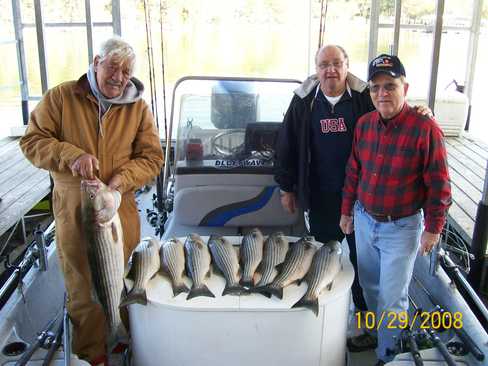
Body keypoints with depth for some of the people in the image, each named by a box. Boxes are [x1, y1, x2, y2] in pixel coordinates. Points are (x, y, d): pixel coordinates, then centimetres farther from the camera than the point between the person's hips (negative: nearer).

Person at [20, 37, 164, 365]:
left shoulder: (139, 108, 2)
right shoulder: (61, 97, -3)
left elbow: (152, 157, 0)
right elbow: (32, 141, -3)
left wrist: (120, 181, -17)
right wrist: (70, 155, -21)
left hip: (121, 209, 2)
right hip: (74, 211, -1)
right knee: (84, 287, 8)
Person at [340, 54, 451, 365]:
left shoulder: (426, 128, -18)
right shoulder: (364, 124, -1)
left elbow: (439, 185, -14)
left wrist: (433, 228, -11)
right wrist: (347, 210, 12)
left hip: (401, 227, -5)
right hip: (364, 220, 6)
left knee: (392, 297, 4)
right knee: (370, 287, 21)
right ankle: (375, 331, 45)